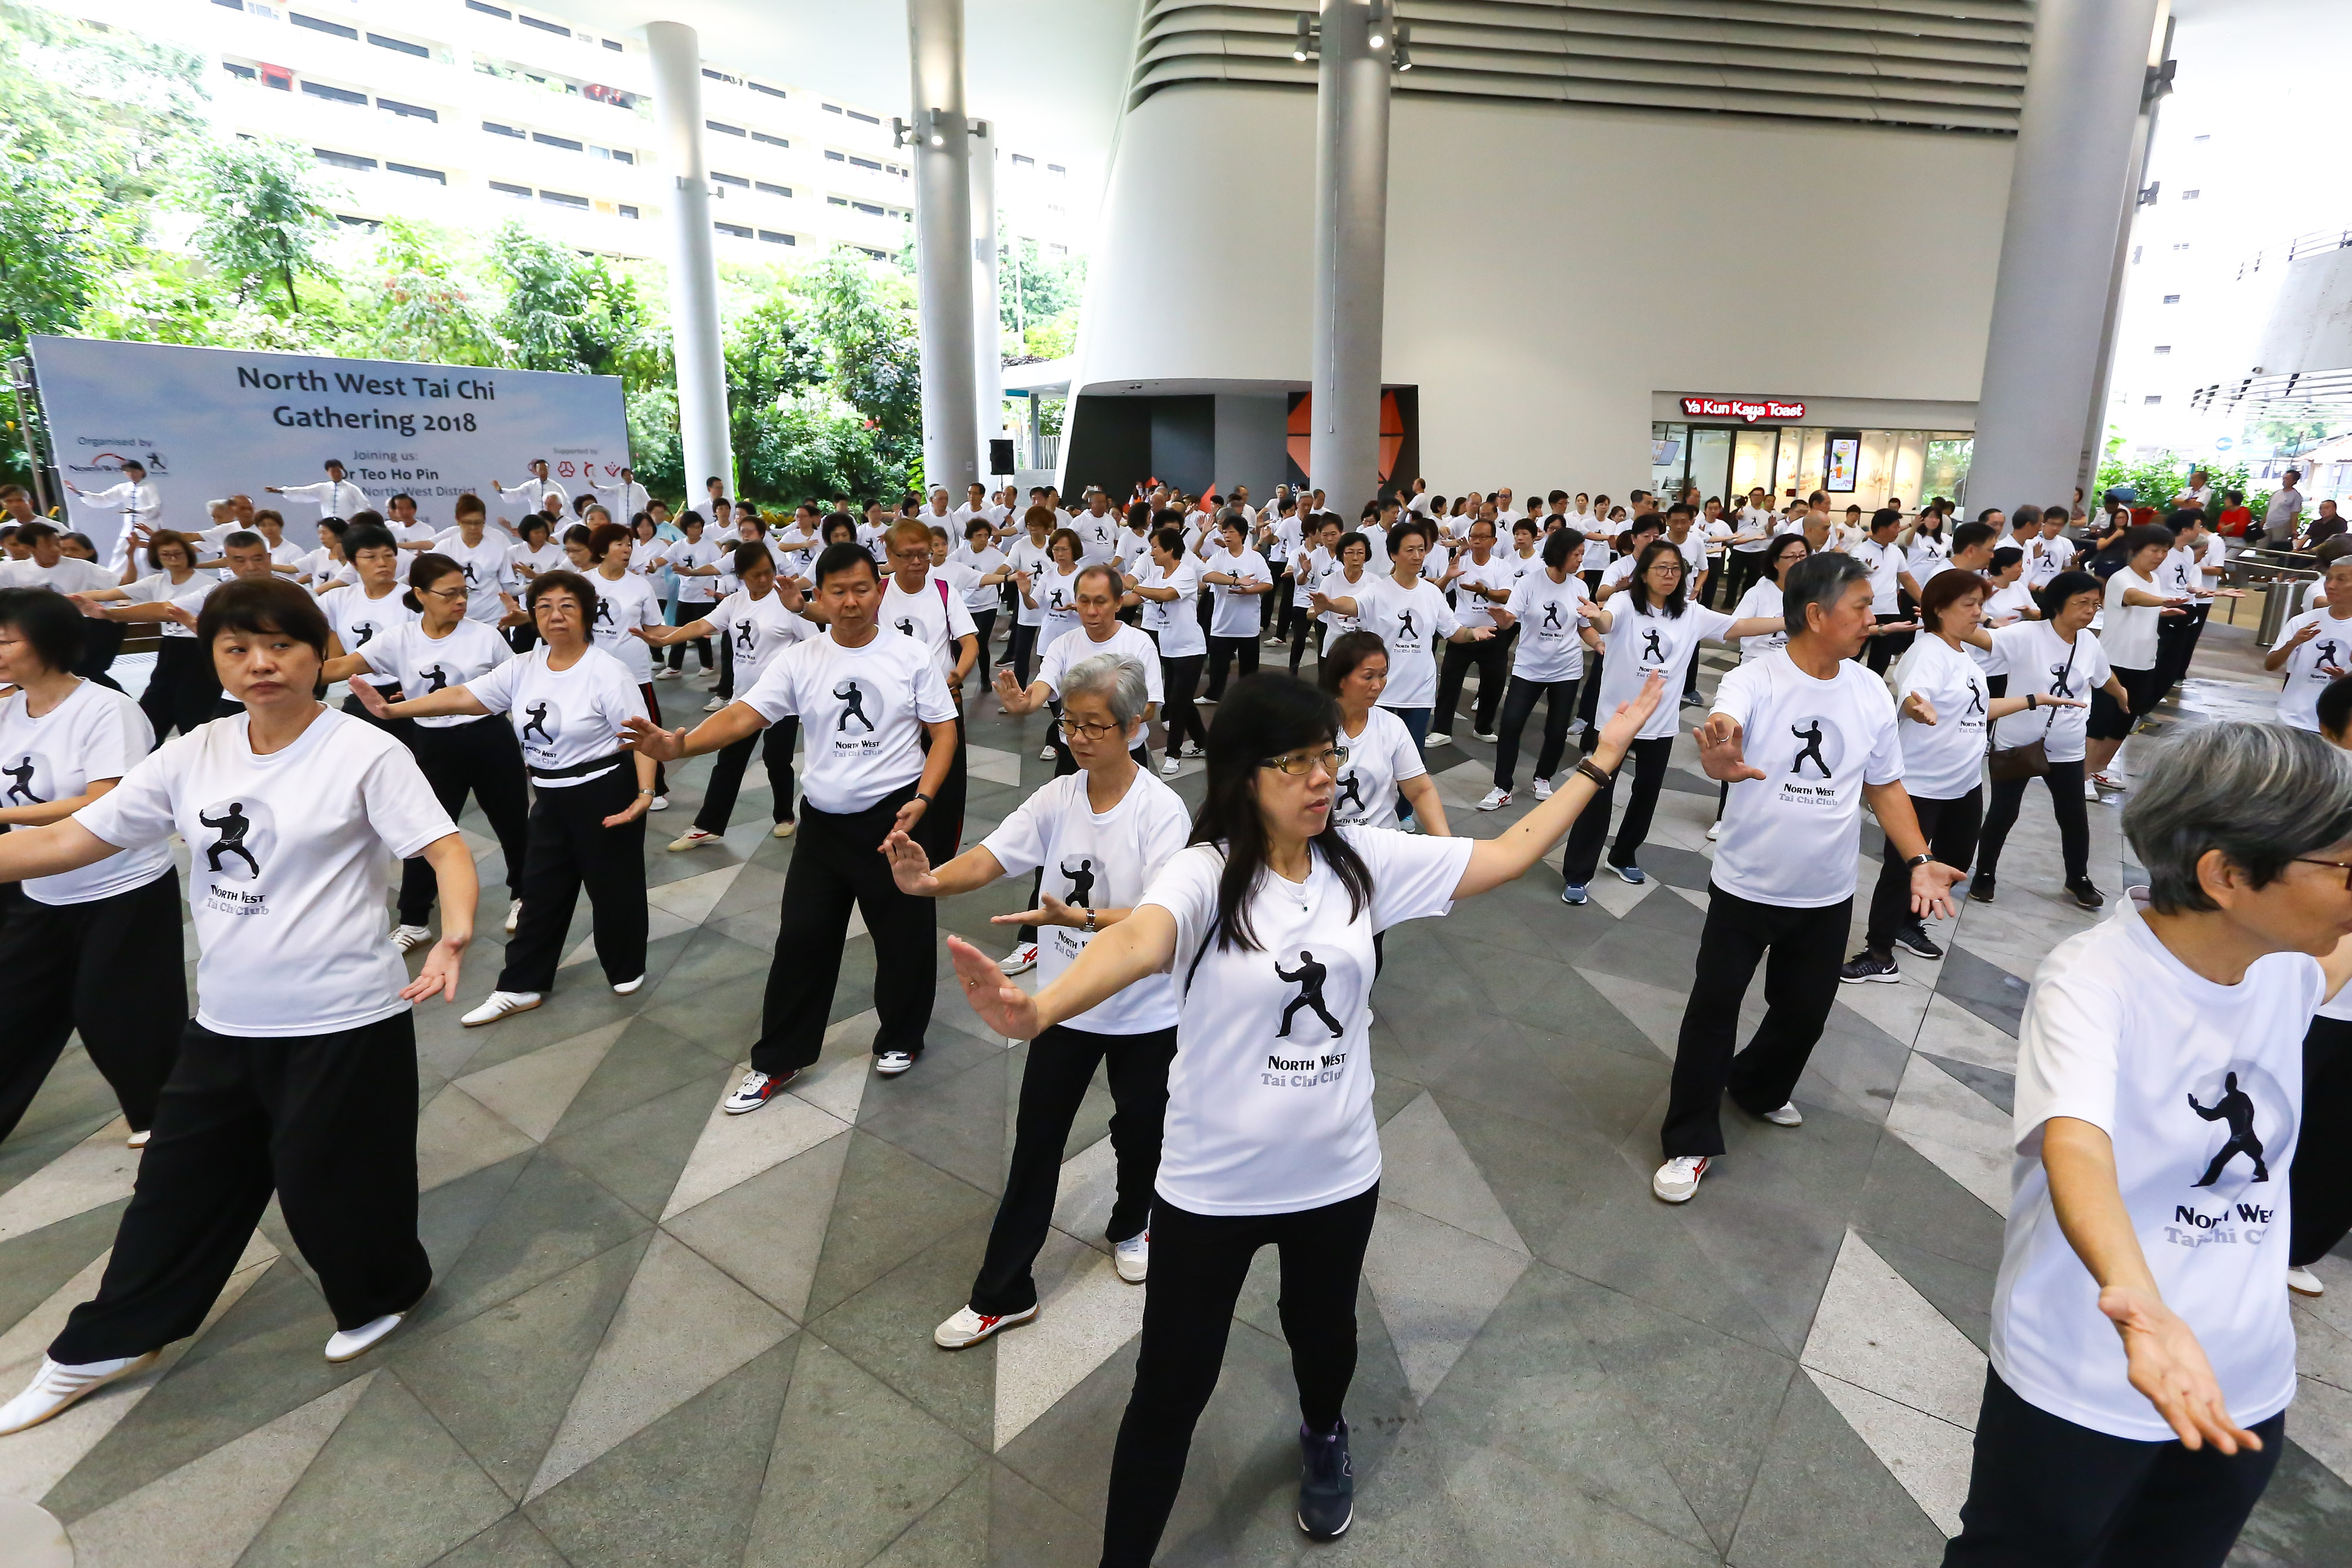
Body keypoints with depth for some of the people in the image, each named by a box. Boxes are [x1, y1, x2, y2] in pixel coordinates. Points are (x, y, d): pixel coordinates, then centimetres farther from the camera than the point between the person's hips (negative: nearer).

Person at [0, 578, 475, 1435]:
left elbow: (447, 850, -19)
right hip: (223, 1022, 6)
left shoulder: (366, 753, -13)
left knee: (330, 1180, 9)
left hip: (346, 1021, -5)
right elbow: (70, 839, 6)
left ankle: (382, 1292, 38)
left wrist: (454, 937, -36)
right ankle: (109, 1342, 43)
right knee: (181, 1178, 21)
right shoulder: (191, 758, 3)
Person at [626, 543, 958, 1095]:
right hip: (823, 820, 2)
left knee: (905, 939, 8)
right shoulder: (798, 661, -1)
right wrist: (679, 745, -28)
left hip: (895, 817, -2)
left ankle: (900, 1040, 34)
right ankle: (776, 1062, 24)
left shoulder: (912, 656, -4)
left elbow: (943, 731, -2)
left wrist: (922, 799, -15)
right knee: (802, 940, 8)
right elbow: (744, 715, -10)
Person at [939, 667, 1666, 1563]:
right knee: (1171, 1390, 9)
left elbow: (1506, 855, -1)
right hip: (1212, 1184, -4)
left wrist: (1601, 759, 1)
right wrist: (1038, 1010, -61)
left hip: (1338, 1175, 4)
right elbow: (1139, 940, -42)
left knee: (1323, 1332, 30)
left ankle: (1324, 1437, 65)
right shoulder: (1205, 874, -21)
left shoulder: (1362, 860, -7)